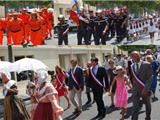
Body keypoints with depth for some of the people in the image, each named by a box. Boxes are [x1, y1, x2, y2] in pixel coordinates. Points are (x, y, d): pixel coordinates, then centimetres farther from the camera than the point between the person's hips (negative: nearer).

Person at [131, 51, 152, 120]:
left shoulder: (147, 65, -10)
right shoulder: (132, 66, 2)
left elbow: (149, 78, -14)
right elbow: (133, 78, 6)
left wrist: (145, 89, -19)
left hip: (145, 89, -1)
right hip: (135, 90, 2)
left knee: (147, 105, 19)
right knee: (135, 108, -4)